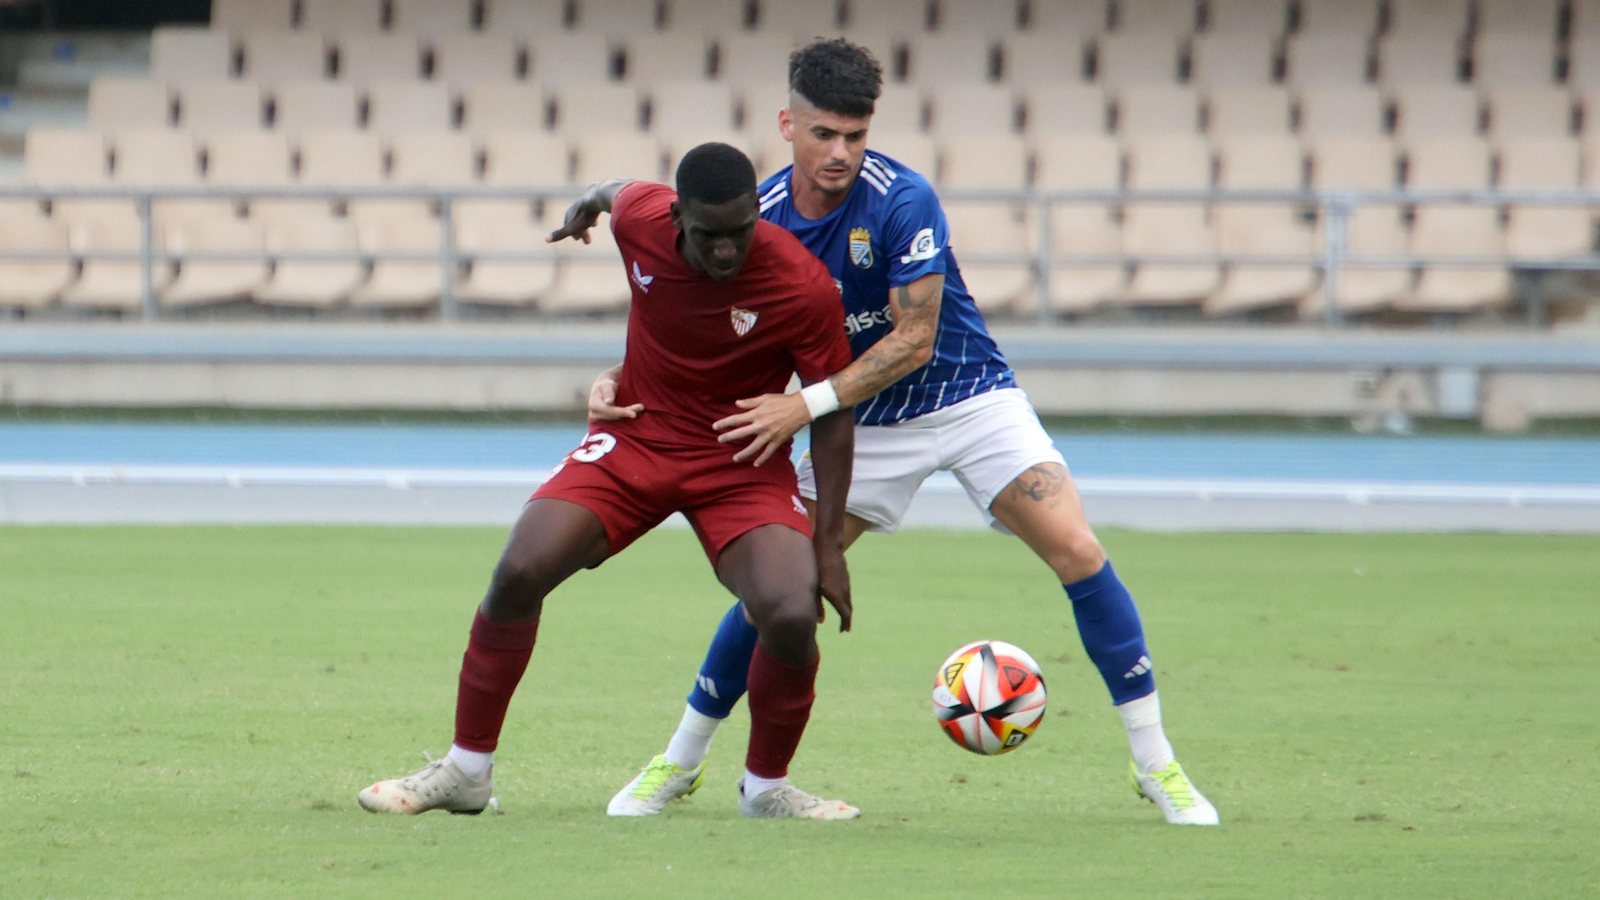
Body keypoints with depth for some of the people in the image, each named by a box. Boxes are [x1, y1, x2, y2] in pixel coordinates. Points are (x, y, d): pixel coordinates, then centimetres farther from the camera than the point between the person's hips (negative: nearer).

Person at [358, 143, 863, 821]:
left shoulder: (803, 288, -23)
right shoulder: (640, 219, -16)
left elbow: (833, 411, -11)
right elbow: (622, 192, 11)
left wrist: (829, 543, -12)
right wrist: (591, 200, 36)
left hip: (741, 463, -2)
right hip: (635, 439, 2)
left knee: (791, 615, -25)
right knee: (519, 573, -15)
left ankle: (766, 788, 3)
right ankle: (465, 771, 2)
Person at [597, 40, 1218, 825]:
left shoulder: (903, 201, -23)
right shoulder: (758, 217, -10)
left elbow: (913, 341, -22)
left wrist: (807, 405, -27)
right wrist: (621, 382, -17)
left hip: (969, 398, -3)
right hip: (865, 427, 3)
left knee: (1076, 550, -18)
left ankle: (1155, 762, -8)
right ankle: (678, 761, 13)